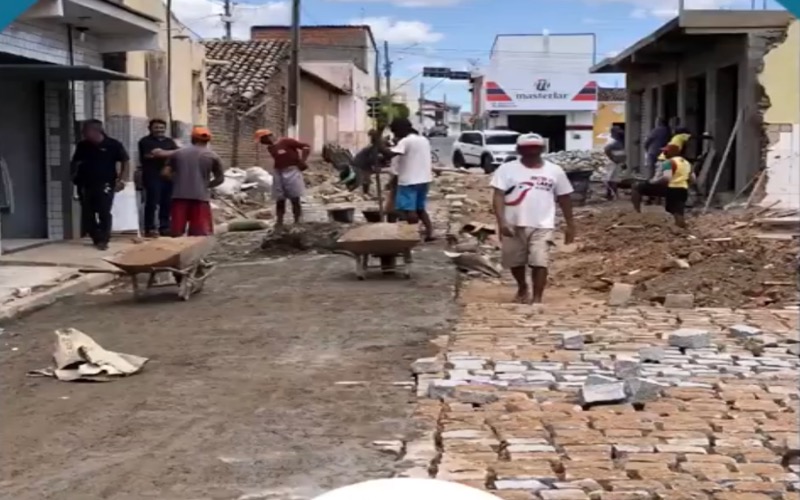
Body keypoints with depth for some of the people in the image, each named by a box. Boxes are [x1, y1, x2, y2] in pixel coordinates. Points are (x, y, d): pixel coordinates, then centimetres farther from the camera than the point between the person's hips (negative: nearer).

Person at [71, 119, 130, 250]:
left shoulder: (113, 145, -4)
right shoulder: (82, 146, 8)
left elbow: (125, 162, 1)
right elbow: (75, 162, 20)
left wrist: (122, 180, -7)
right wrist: (75, 177, 4)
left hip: (105, 184, -4)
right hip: (85, 185, 4)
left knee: (104, 213, -11)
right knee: (88, 214, 3)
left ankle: (103, 239, -4)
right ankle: (97, 238, 12)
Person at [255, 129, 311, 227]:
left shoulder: (286, 141, -8)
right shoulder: (270, 148, 15)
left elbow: (306, 147, -9)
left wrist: (302, 162, -13)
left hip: (292, 171, -7)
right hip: (278, 173, 7)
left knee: (295, 200, -5)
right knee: (279, 201, 3)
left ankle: (297, 223, -3)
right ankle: (279, 223, 3)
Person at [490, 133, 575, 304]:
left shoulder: (555, 171, 4)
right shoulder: (507, 169, -2)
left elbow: (564, 198, 12)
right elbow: (498, 196, -8)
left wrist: (570, 225, 12)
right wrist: (501, 221, -20)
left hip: (542, 226, -1)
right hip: (513, 225, 1)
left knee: (540, 262, -12)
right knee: (515, 261, 14)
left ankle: (537, 298, -6)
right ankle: (522, 288, 40)